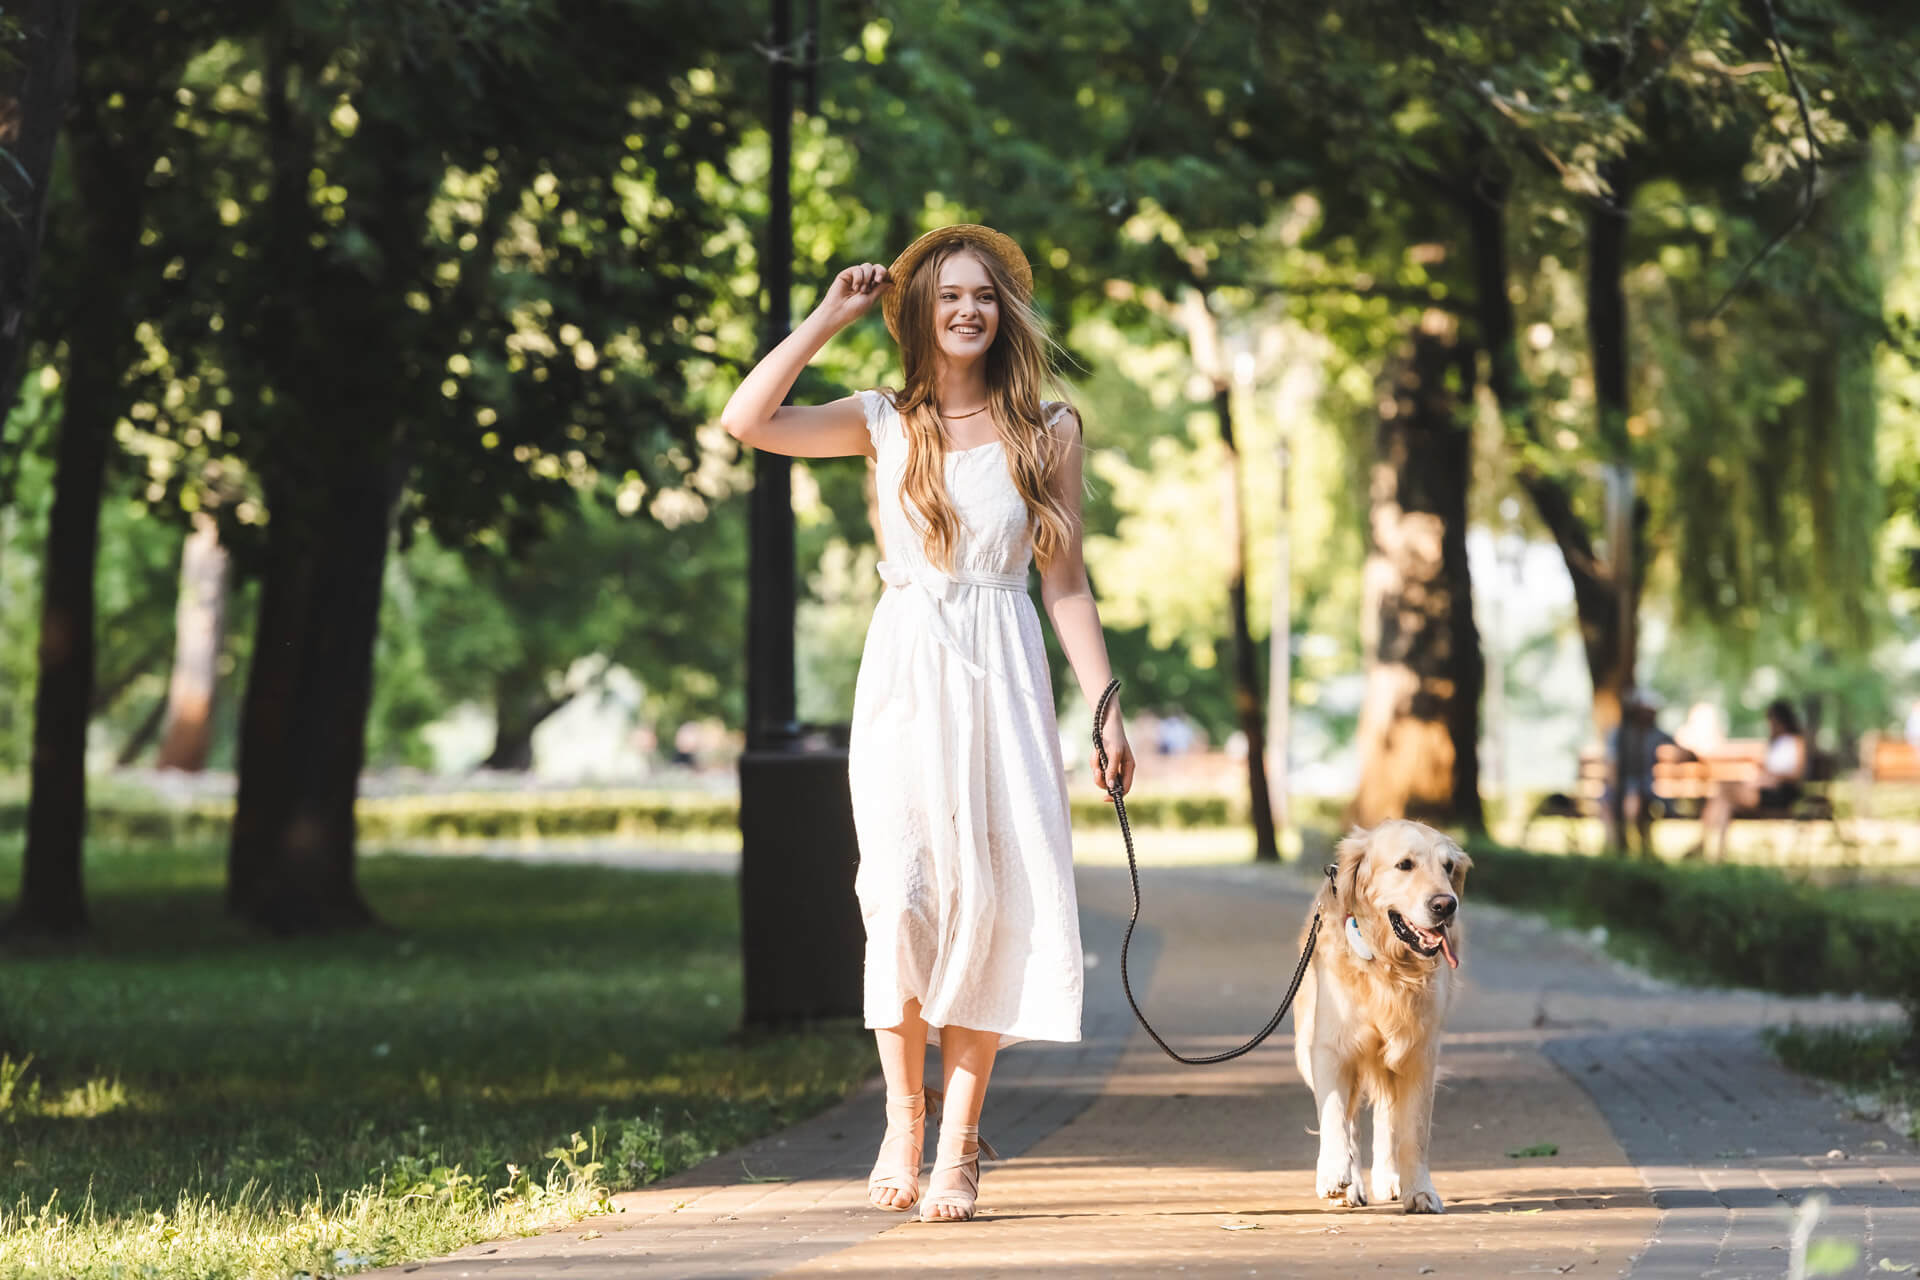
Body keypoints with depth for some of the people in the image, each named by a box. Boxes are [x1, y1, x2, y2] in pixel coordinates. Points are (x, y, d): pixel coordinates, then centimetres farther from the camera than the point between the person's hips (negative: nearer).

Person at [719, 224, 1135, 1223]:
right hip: (905, 675, 0)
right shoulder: (885, 424, 8)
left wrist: (1106, 711, 3)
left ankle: (960, 1143, 0)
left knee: (989, 900, -5)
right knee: (904, 898, -11)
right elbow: (745, 421, -5)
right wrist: (828, 318, 0)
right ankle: (902, 1120, 6)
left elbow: (1065, 584, 9)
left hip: (1002, 678, 0)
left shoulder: (1047, 432, 8)